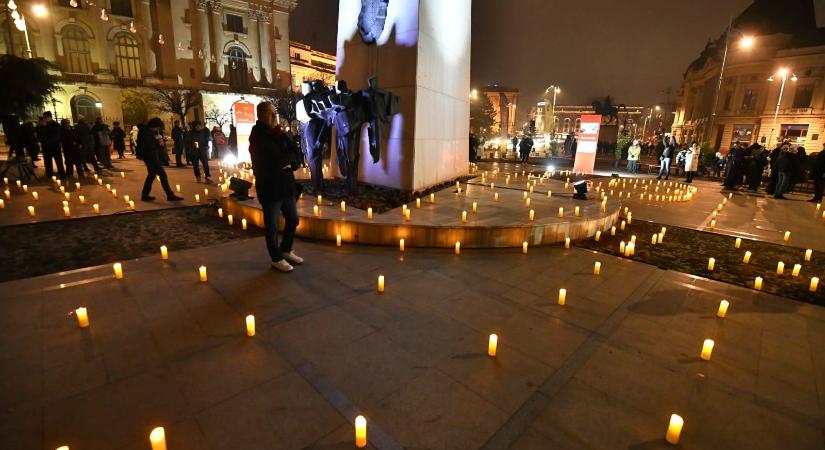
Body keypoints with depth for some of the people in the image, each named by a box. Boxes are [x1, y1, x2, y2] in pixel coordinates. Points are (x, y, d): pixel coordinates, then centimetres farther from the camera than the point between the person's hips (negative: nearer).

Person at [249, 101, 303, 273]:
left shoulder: (279, 134, 10)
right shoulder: (258, 137, -10)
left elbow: (297, 157, 3)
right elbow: (275, 160, -22)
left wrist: (289, 163, -16)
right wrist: (290, 157, -7)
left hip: (286, 185, 7)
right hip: (269, 187, -7)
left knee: (293, 219, 16)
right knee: (272, 225, 5)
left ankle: (286, 250, 36)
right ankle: (276, 258, 20)